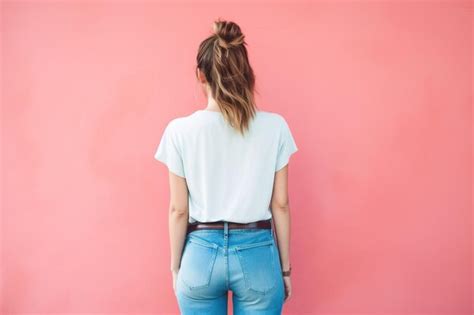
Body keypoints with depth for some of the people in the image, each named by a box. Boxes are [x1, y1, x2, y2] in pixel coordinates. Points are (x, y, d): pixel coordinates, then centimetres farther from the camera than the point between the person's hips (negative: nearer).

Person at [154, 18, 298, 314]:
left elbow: (179, 210, -5)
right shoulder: (275, 126, -8)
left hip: (201, 254, 0)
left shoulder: (180, 130, -10)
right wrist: (285, 267, 8)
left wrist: (176, 267, 9)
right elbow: (280, 204, -3)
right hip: (257, 254, 0)